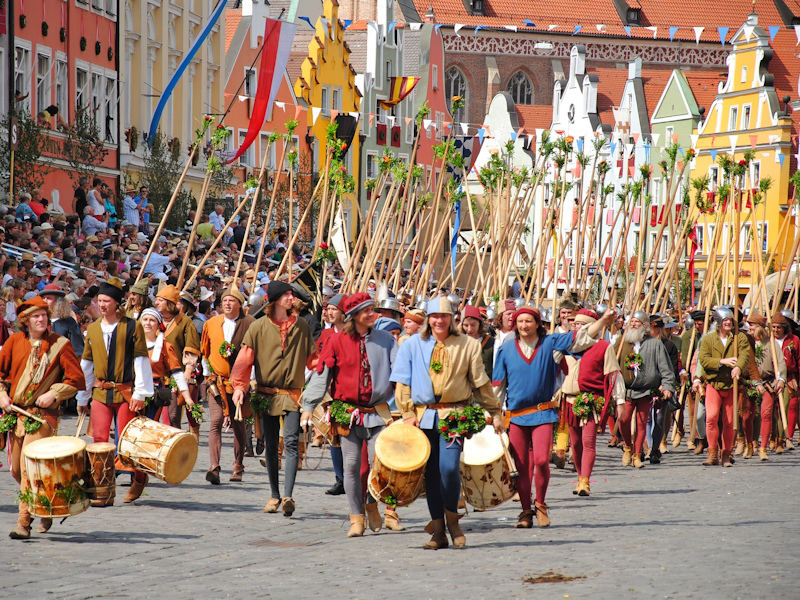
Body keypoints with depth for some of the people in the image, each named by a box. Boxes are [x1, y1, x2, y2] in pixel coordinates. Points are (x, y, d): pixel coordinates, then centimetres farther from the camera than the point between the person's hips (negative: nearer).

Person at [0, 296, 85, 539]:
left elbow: (77, 380, -2)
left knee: (29, 467, -16)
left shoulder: (59, 344, -2)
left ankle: (23, 523, -13)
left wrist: (53, 394, -13)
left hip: (43, 414, -5)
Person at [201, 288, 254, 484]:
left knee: (238, 424, 7)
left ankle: (238, 467, 20)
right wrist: (207, 373, 15)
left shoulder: (249, 324, 0)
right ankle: (214, 468, -19)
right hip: (216, 381, 1)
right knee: (216, 422, -12)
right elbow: (205, 351, 19)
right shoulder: (211, 324, 8)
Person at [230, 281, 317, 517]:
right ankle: (274, 495, 19)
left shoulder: (301, 326, 7)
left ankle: (288, 495, -22)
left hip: (292, 394, -1)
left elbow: (312, 358, 11)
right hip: (267, 393, 1)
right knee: (270, 446, 7)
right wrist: (239, 386, -13)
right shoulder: (259, 327, 3)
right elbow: (245, 358, 0)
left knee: (291, 443, -14)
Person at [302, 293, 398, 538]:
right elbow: (321, 374, 3)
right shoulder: (337, 341, 2)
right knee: (352, 465, -1)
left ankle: (371, 504, 18)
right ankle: (356, 518, 9)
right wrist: (308, 407, -3)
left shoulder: (386, 340, 6)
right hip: (348, 414, 0)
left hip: (378, 413, 0)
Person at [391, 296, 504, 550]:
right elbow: (402, 382, 7)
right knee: (431, 472, 3)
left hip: (454, 414, -2)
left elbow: (481, 382, 9)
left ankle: (452, 519, 7)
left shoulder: (467, 345, 6)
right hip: (424, 415, 2)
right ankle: (439, 533, 10)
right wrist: (408, 413, -2)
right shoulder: (412, 345, 7)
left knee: (449, 467, -16)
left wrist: (494, 413, 7)